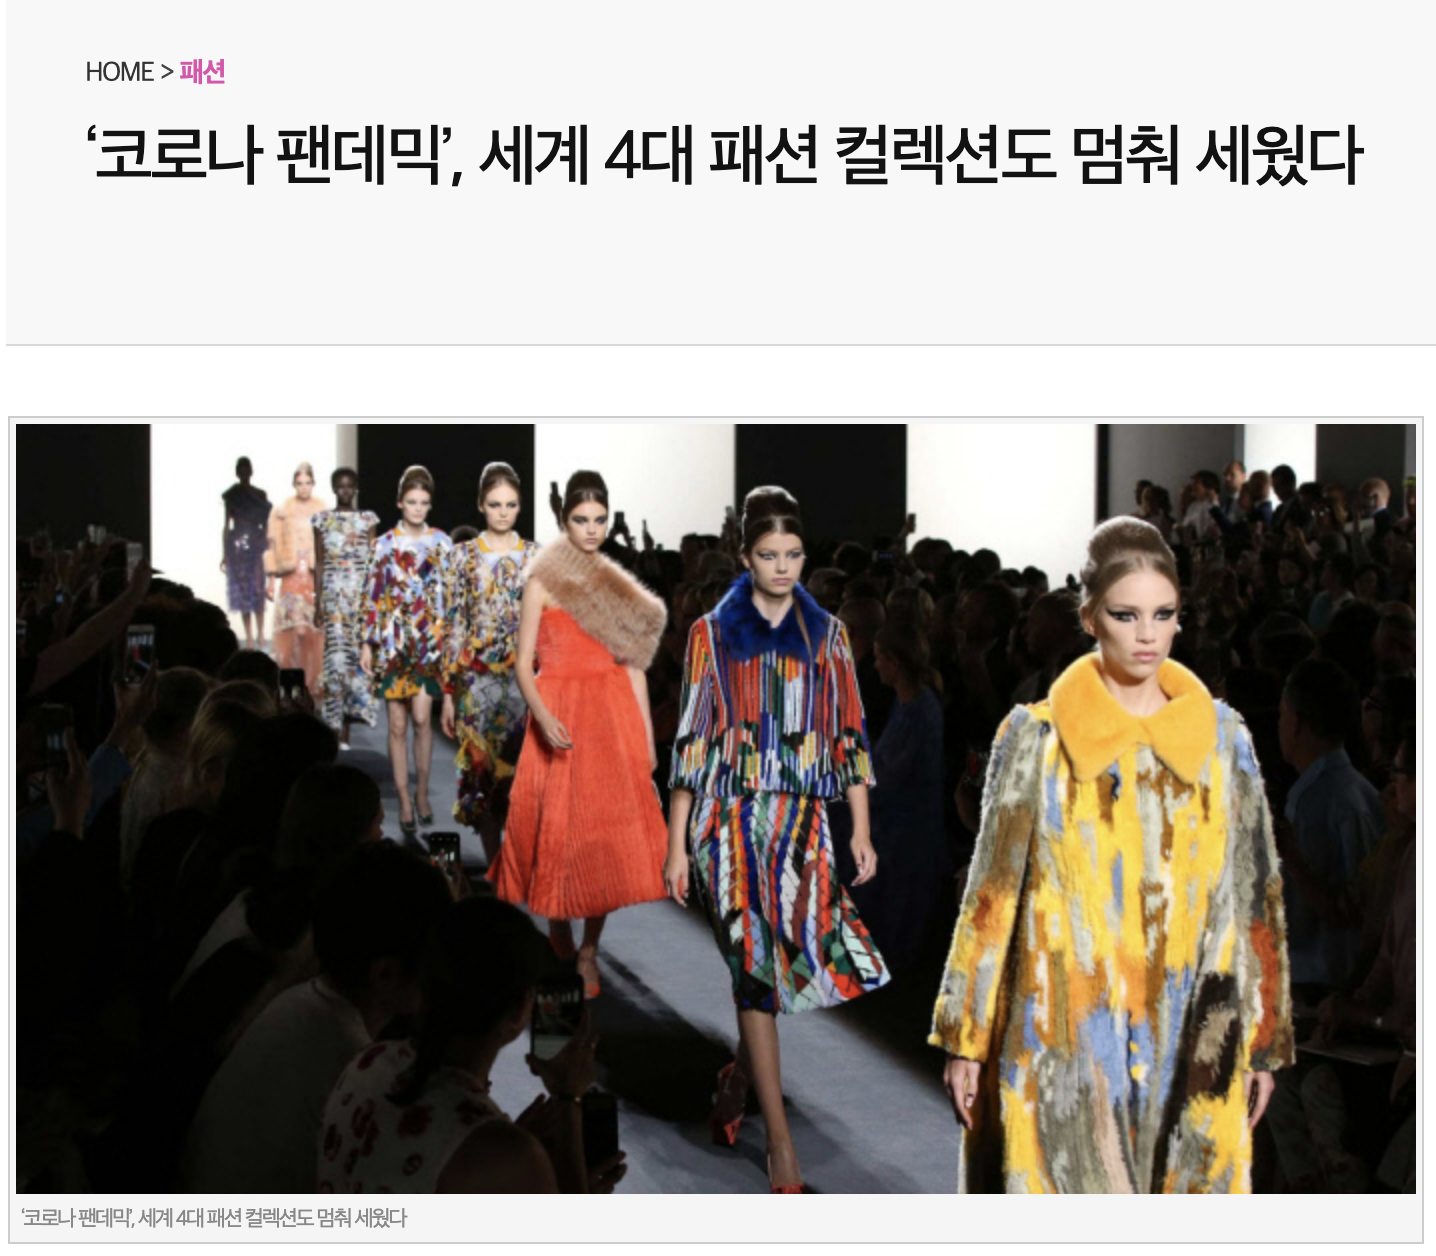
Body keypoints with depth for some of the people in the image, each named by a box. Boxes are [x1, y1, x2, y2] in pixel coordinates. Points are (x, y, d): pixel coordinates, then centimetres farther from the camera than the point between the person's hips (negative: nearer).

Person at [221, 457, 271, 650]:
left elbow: (266, 525, 8)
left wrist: (266, 547, 0)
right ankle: (249, 637, 6)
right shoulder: (231, 495, 6)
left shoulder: (261, 495, 5)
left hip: (256, 545, -1)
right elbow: (227, 525, 10)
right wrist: (225, 554, 8)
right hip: (237, 545, 1)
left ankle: (260, 635, 0)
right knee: (242, 591, 1)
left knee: (258, 590, -7)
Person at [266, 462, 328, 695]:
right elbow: (273, 547, 5)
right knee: (290, 630, -6)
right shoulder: (281, 511, 5)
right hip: (291, 578, 0)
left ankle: (312, 682, 6)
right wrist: (271, 581, 0)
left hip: (317, 577, 0)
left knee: (314, 632, -2)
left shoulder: (323, 510, 5)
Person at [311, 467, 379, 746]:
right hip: (333, 593, -1)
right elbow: (319, 563, 7)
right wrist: (318, 601, 2)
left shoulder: (367, 519, 8)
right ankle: (341, 730, -6)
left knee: (357, 651, -4)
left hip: (361, 592, 1)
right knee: (336, 652, -7)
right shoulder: (323, 519, 8)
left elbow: (373, 561, 6)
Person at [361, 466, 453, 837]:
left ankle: (422, 792, 11)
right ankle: (404, 800, 11)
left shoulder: (441, 543, 5)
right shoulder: (385, 544, 4)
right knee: (397, 724, 2)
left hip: (430, 639, 0)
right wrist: (367, 643, 1)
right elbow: (374, 596, 4)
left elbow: (451, 594, 7)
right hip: (393, 641, 0)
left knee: (421, 717, -8)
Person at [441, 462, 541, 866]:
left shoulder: (535, 555, 6)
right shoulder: (464, 555, 4)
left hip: (525, 677, 0)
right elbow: (454, 624, 2)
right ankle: (494, 868, 11)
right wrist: (448, 692, 0)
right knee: (482, 769, 1)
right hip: (478, 677, 0)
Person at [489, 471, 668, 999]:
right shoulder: (542, 582, -1)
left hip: (613, 717, 3)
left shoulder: (618, 586, 11)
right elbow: (523, 663, -5)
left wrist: (647, 735, 7)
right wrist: (543, 716, -21)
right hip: (560, 717, -3)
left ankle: (589, 949, 10)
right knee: (560, 826, -1)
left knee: (610, 831, -1)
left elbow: (634, 664, 11)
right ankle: (559, 931, 19)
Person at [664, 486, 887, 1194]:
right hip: (732, 818, -2)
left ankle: (739, 1075, 29)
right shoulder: (712, 635, 3)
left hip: (802, 821, 3)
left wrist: (862, 831, 2)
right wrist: (677, 844, -2)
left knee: (800, 959, -1)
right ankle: (780, 1143, 1)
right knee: (758, 967, -5)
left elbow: (848, 735, 8)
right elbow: (691, 739, 2)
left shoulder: (826, 634, 9)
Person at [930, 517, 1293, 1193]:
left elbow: (1254, 895, 8)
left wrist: (1262, 1040, 8)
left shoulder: (1222, 738, 6)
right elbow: (991, 892, 3)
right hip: (1066, 1039, -2)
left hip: (1191, 1039, 2)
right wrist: (964, 1037, 2)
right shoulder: (1036, 738, 0)